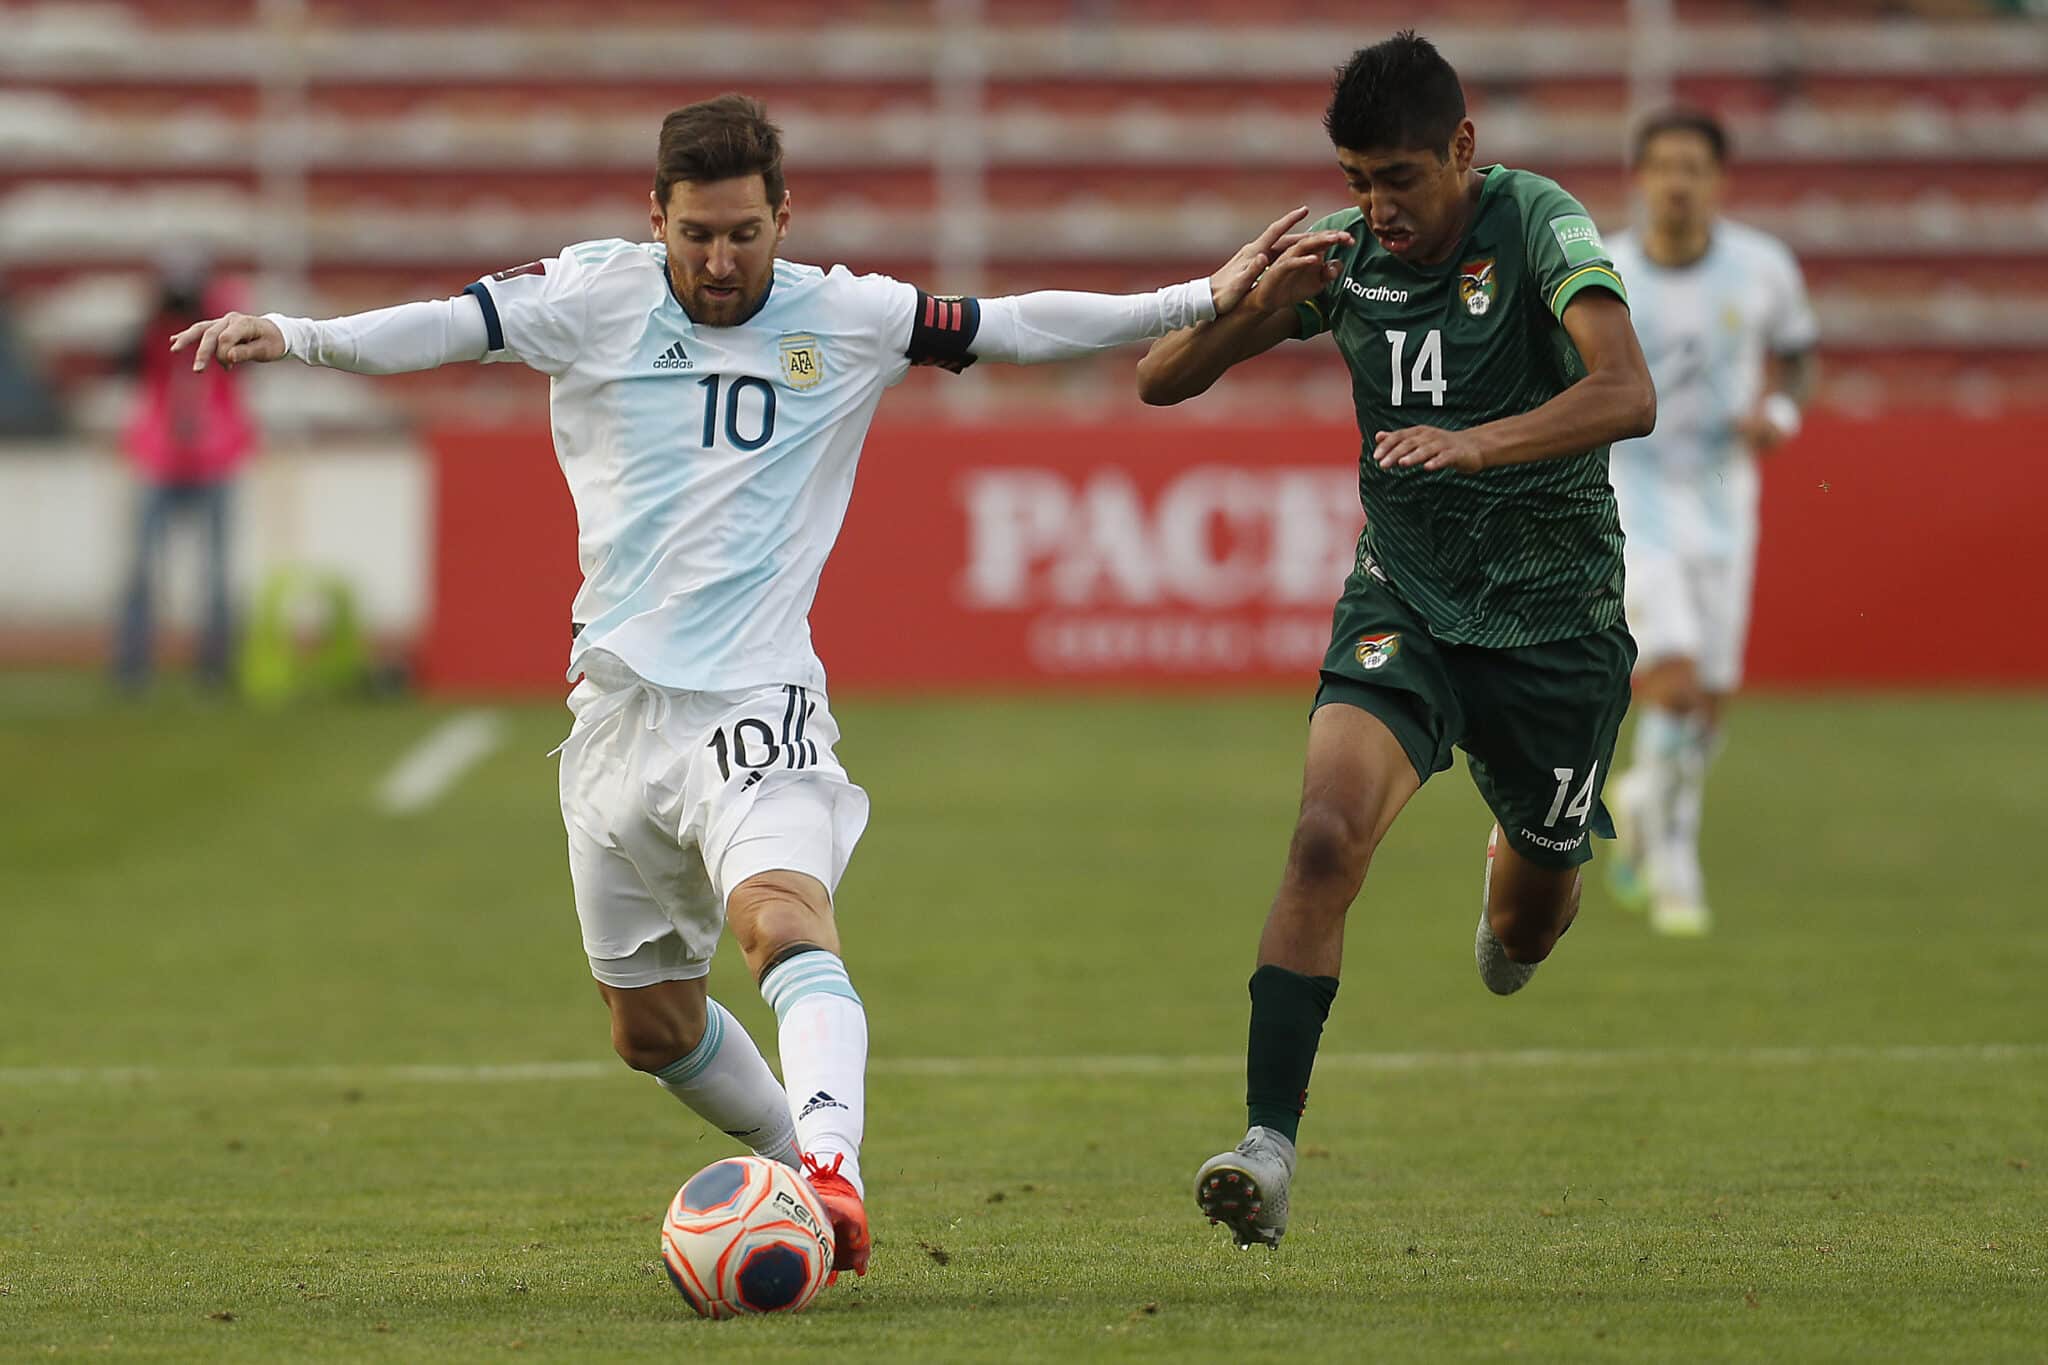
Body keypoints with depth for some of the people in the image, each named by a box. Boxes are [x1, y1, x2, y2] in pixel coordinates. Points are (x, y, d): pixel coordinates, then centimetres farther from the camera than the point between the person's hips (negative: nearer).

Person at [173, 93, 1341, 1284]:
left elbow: (1016, 328, 3)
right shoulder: (595, 296, 0)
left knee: (783, 909, -32)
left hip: (755, 697, -3)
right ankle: (802, 1163, 35)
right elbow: (444, 329, -10)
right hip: (620, 707, 3)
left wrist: (1207, 301, -3)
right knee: (651, 1025, 12)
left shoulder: (842, 318, 2)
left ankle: (835, 1166, -50)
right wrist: (289, 336, -26)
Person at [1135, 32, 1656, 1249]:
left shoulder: (1539, 227, -16)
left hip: (1555, 614, -2)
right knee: (1327, 837, -24)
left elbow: (1627, 395, -32)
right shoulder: (1346, 253, -2)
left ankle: (1516, 870, 54)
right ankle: (1270, 1147, -25)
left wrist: (1478, 442, -47)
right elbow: (1162, 380, 1)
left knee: (1527, 928, 13)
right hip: (1403, 596, 2)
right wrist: (1256, 307, -20)